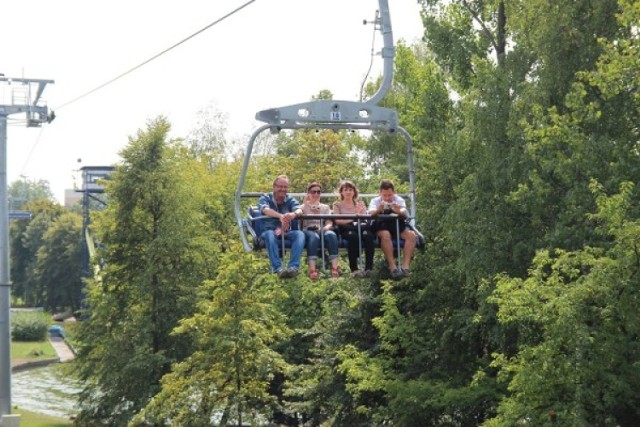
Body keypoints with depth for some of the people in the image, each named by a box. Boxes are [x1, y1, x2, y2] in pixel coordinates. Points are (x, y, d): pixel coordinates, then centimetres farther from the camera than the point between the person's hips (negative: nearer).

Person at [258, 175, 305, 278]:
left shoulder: (290, 200, 13)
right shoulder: (265, 198, 5)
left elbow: (299, 210, -9)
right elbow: (265, 210, -20)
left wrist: (294, 214, -37)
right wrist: (280, 216, -41)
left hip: (286, 234, 3)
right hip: (267, 233, -3)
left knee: (299, 234, -27)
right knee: (270, 234, -37)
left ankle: (294, 267, -44)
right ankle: (278, 268, -51)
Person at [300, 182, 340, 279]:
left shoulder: (325, 207, 23)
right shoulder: (304, 207, 18)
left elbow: (329, 223, 7)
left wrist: (325, 228, -16)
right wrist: (306, 204, -7)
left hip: (322, 232, 2)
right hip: (308, 231, -2)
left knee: (331, 234, -35)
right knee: (314, 236, -40)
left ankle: (334, 268, -48)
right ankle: (312, 269, -56)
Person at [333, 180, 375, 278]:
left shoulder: (360, 204, 28)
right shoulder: (337, 205, 20)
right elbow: (337, 220, 2)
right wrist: (352, 219, -12)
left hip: (360, 227, 2)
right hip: (345, 229, -2)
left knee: (368, 235, -37)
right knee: (353, 235, -40)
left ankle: (369, 268, -43)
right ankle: (354, 269, -43)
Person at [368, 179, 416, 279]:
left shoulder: (399, 200, 9)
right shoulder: (376, 201, 5)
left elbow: (405, 213, -13)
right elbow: (371, 212, -18)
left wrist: (399, 211, -40)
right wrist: (378, 210, -44)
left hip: (398, 225, 3)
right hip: (381, 227, -2)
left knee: (411, 235, -27)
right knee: (385, 235, -38)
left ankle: (405, 266, -35)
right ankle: (393, 267, -42)